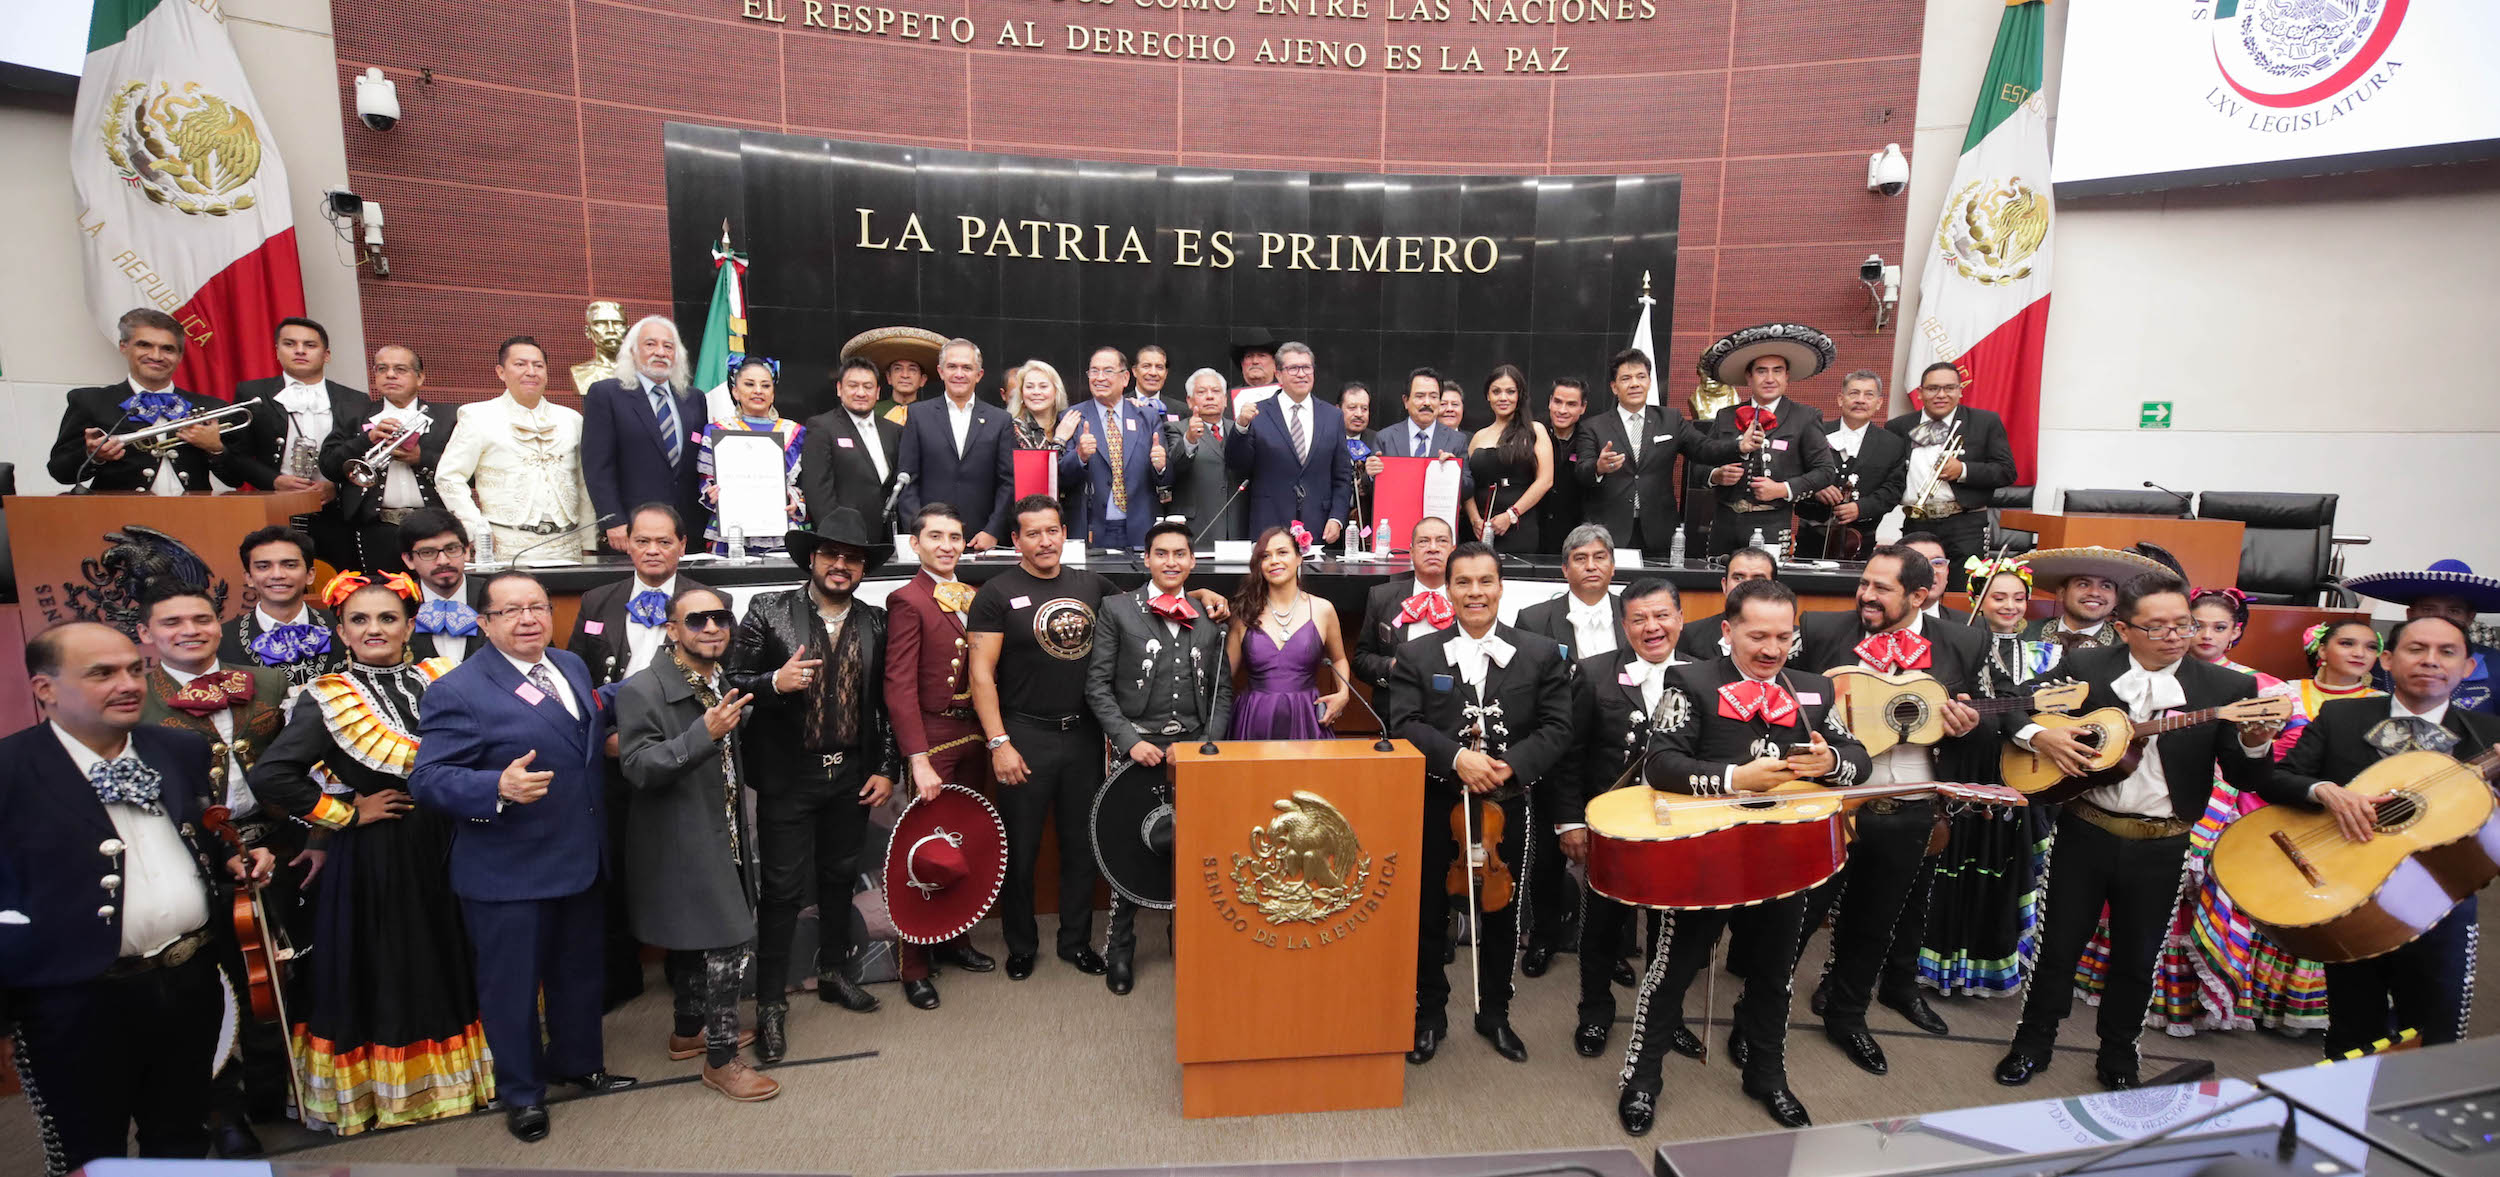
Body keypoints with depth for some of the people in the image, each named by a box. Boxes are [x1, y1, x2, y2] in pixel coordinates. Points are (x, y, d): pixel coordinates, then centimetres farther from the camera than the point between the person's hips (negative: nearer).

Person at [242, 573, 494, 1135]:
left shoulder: (438, 681, 1)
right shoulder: (328, 698, -9)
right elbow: (271, 776, -18)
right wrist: (345, 813, -12)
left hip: (439, 848, 4)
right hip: (370, 855, -4)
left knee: (442, 962, 14)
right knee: (374, 970, 9)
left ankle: (443, 1073, 32)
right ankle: (372, 1088, 28)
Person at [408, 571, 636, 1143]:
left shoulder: (572, 666, 5)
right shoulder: (457, 690, -16)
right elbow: (427, 778, -20)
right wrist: (498, 789, -34)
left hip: (582, 859, 6)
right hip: (507, 873, -6)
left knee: (578, 972, 22)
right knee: (512, 984, 11)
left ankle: (578, 1063, 43)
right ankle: (521, 1094, 32)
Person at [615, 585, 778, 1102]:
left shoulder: (725, 687, 9)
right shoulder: (642, 690, -15)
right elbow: (638, 767, -22)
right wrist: (704, 734, -32)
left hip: (721, 840, 8)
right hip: (679, 845, -8)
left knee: (695, 942, 21)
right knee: (731, 946, -7)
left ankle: (689, 1031, 39)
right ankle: (721, 1059, 8)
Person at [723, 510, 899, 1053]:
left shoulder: (876, 622, 2)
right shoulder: (768, 612, -6)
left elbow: (887, 702, 5)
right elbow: (733, 682, -7)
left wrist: (887, 769, 2)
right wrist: (775, 682, -26)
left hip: (853, 777, 3)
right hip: (787, 777, -3)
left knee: (839, 880, 17)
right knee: (783, 890, 3)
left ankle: (833, 973, 36)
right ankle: (770, 1003, 18)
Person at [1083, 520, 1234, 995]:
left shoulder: (1210, 616, 10)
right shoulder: (1116, 609, 2)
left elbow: (1222, 691, 10)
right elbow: (1098, 685, -2)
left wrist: (1208, 744, -3)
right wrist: (1130, 740, -10)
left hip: (1195, 748, 2)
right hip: (1138, 748, -2)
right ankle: (1119, 951, 22)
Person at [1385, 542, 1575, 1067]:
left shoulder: (1541, 655, 2)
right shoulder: (1416, 656, 0)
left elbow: (1556, 730, -4)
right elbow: (1404, 726, -9)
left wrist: (1511, 763, -20)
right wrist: (1456, 757, -24)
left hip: (1508, 809, 1)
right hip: (1435, 807, 0)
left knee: (1502, 915, 16)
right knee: (1426, 913, 10)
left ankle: (1495, 1014, 37)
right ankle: (1430, 1012, 31)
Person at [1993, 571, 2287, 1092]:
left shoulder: (2226, 688, -2)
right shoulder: (2085, 667, -1)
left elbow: (2248, 780, -5)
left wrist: (2254, 742, -26)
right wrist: (2039, 735, -15)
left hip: (2159, 847, 0)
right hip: (2084, 833, 0)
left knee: (2137, 957, 13)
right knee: (2059, 943, 10)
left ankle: (2118, 1057, 33)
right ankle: (2032, 1043, 26)